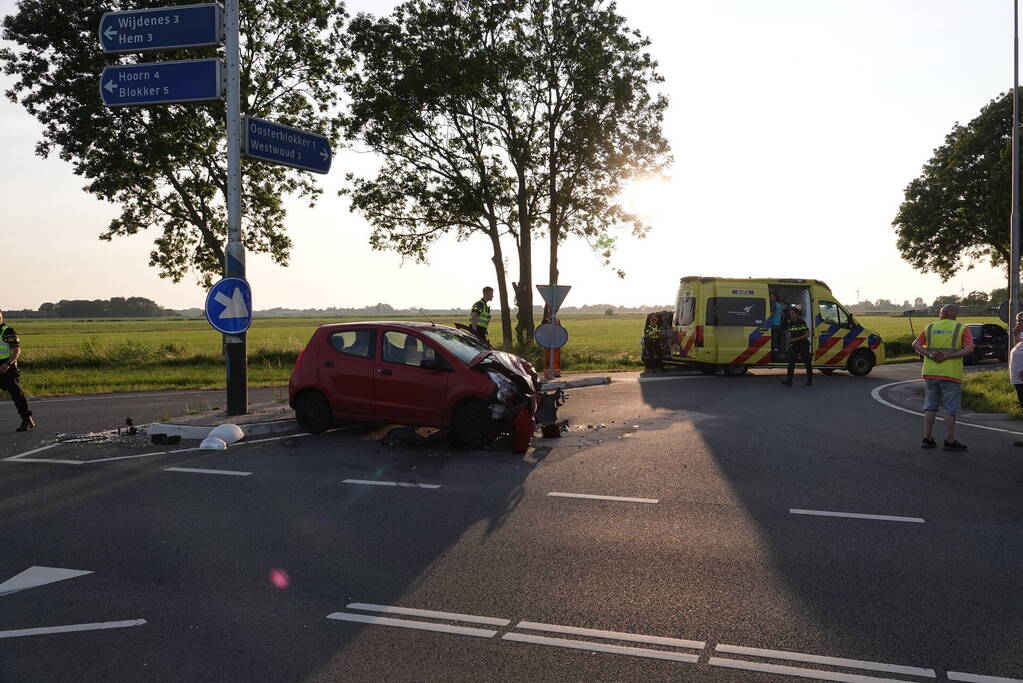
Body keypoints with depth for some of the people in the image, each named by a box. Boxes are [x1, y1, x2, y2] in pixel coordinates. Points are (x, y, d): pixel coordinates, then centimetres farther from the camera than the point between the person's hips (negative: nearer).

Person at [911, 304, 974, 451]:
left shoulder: (930, 327, 7)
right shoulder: (961, 328, -1)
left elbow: (915, 344, -3)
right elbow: (969, 349, -13)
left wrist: (930, 355, -13)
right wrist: (947, 356, -15)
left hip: (930, 373, 3)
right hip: (950, 374, -3)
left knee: (930, 406, 12)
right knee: (950, 409, 3)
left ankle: (927, 439, 12)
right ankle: (950, 441, 6)